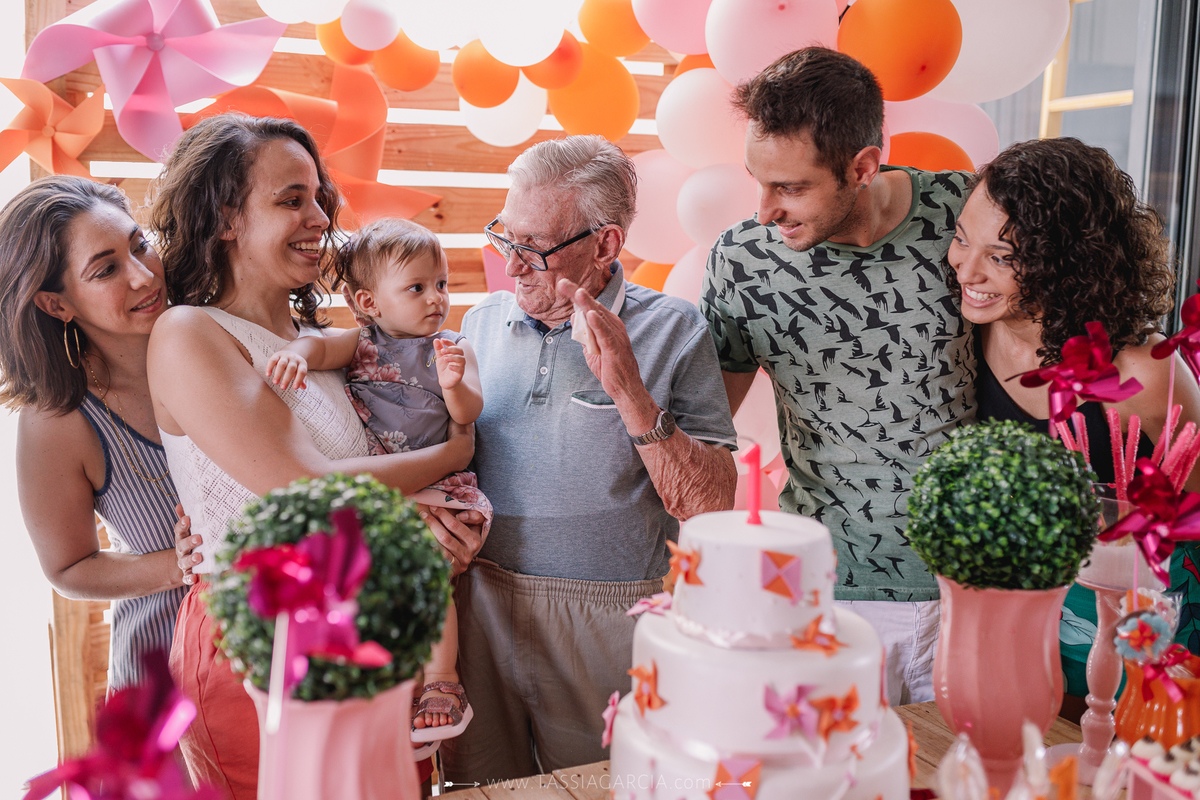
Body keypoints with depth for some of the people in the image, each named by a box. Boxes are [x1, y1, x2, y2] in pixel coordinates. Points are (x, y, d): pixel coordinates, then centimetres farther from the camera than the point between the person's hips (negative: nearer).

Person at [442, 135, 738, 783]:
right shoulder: (483, 320, 5)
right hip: (481, 606, 4)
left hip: (609, 627, -3)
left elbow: (711, 506, -14)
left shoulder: (673, 329, -8)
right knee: (477, 783, 16)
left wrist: (629, 391, -23)